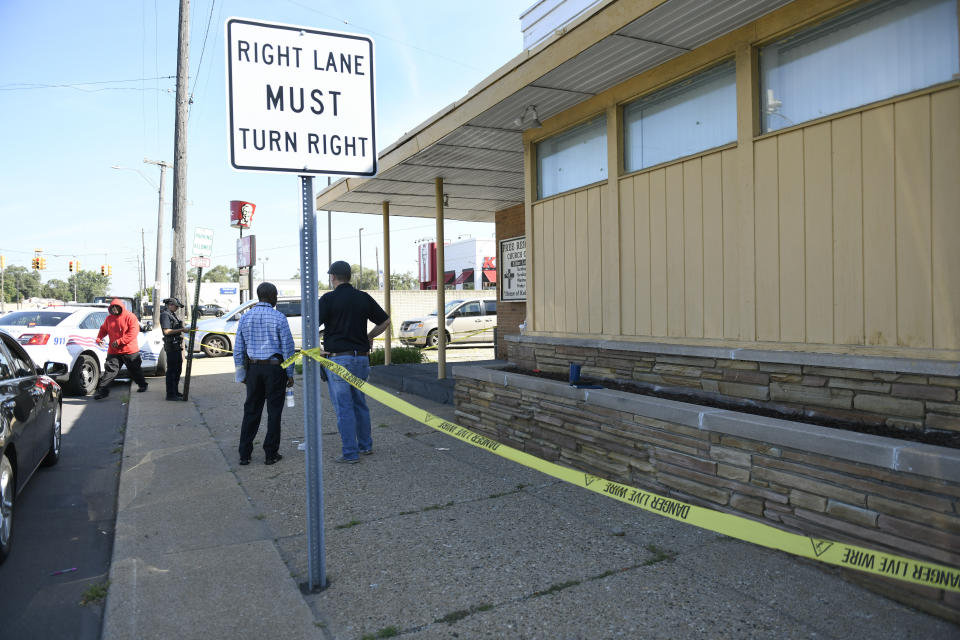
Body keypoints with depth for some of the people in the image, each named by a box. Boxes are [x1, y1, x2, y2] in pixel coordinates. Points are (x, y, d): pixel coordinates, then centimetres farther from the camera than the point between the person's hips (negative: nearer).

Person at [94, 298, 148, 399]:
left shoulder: (130, 317, -10)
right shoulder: (109, 318, 7)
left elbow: (133, 333, -17)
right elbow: (103, 329, 19)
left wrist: (119, 341, -21)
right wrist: (99, 338, -2)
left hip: (130, 351, -3)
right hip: (113, 351, 3)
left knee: (135, 370, 12)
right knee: (110, 370, -5)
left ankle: (142, 385, 33)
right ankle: (102, 391, -3)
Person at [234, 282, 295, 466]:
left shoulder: (245, 318, 4)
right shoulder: (278, 318, -9)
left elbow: (238, 349, 6)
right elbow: (287, 347, -8)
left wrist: (242, 374, 14)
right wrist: (290, 374, 0)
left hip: (253, 368, 4)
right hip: (275, 368, -4)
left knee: (251, 411, 12)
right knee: (274, 411, 5)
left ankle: (244, 454, 14)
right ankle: (271, 454, 9)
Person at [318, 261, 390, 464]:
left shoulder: (328, 298, -8)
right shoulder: (364, 298, 6)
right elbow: (385, 321, 11)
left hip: (338, 358, -5)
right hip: (361, 357, 5)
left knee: (344, 407, 0)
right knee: (360, 403, 19)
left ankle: (350, 453, 3)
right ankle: (366, 445, 28)